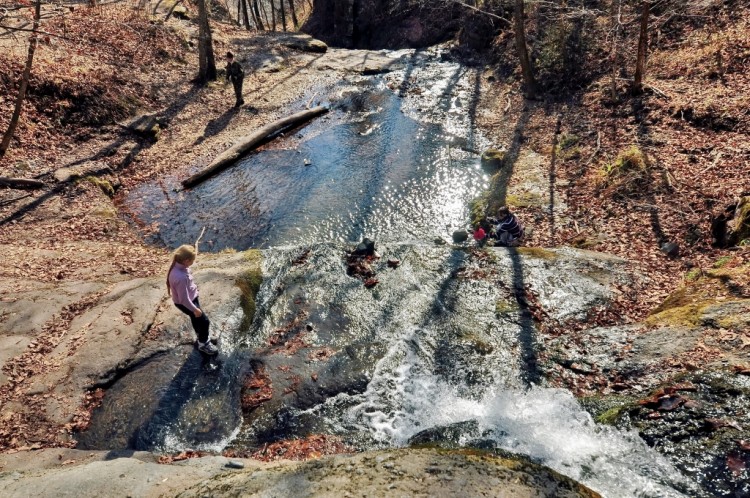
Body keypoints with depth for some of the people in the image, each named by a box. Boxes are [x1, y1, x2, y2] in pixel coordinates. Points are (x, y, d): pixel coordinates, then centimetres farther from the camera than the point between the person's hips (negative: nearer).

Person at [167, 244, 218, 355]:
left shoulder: (178, 266, -15)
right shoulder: (181, 277, -42)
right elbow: (184, 299, -31)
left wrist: (193, 287, 23)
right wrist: (195, 309, -18)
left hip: (191, 297, 9)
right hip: (185, 303, -9)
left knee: (195, 318, 29)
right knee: (204, 321, 6)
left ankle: (200, 335, 54)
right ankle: (203, 344, 28)